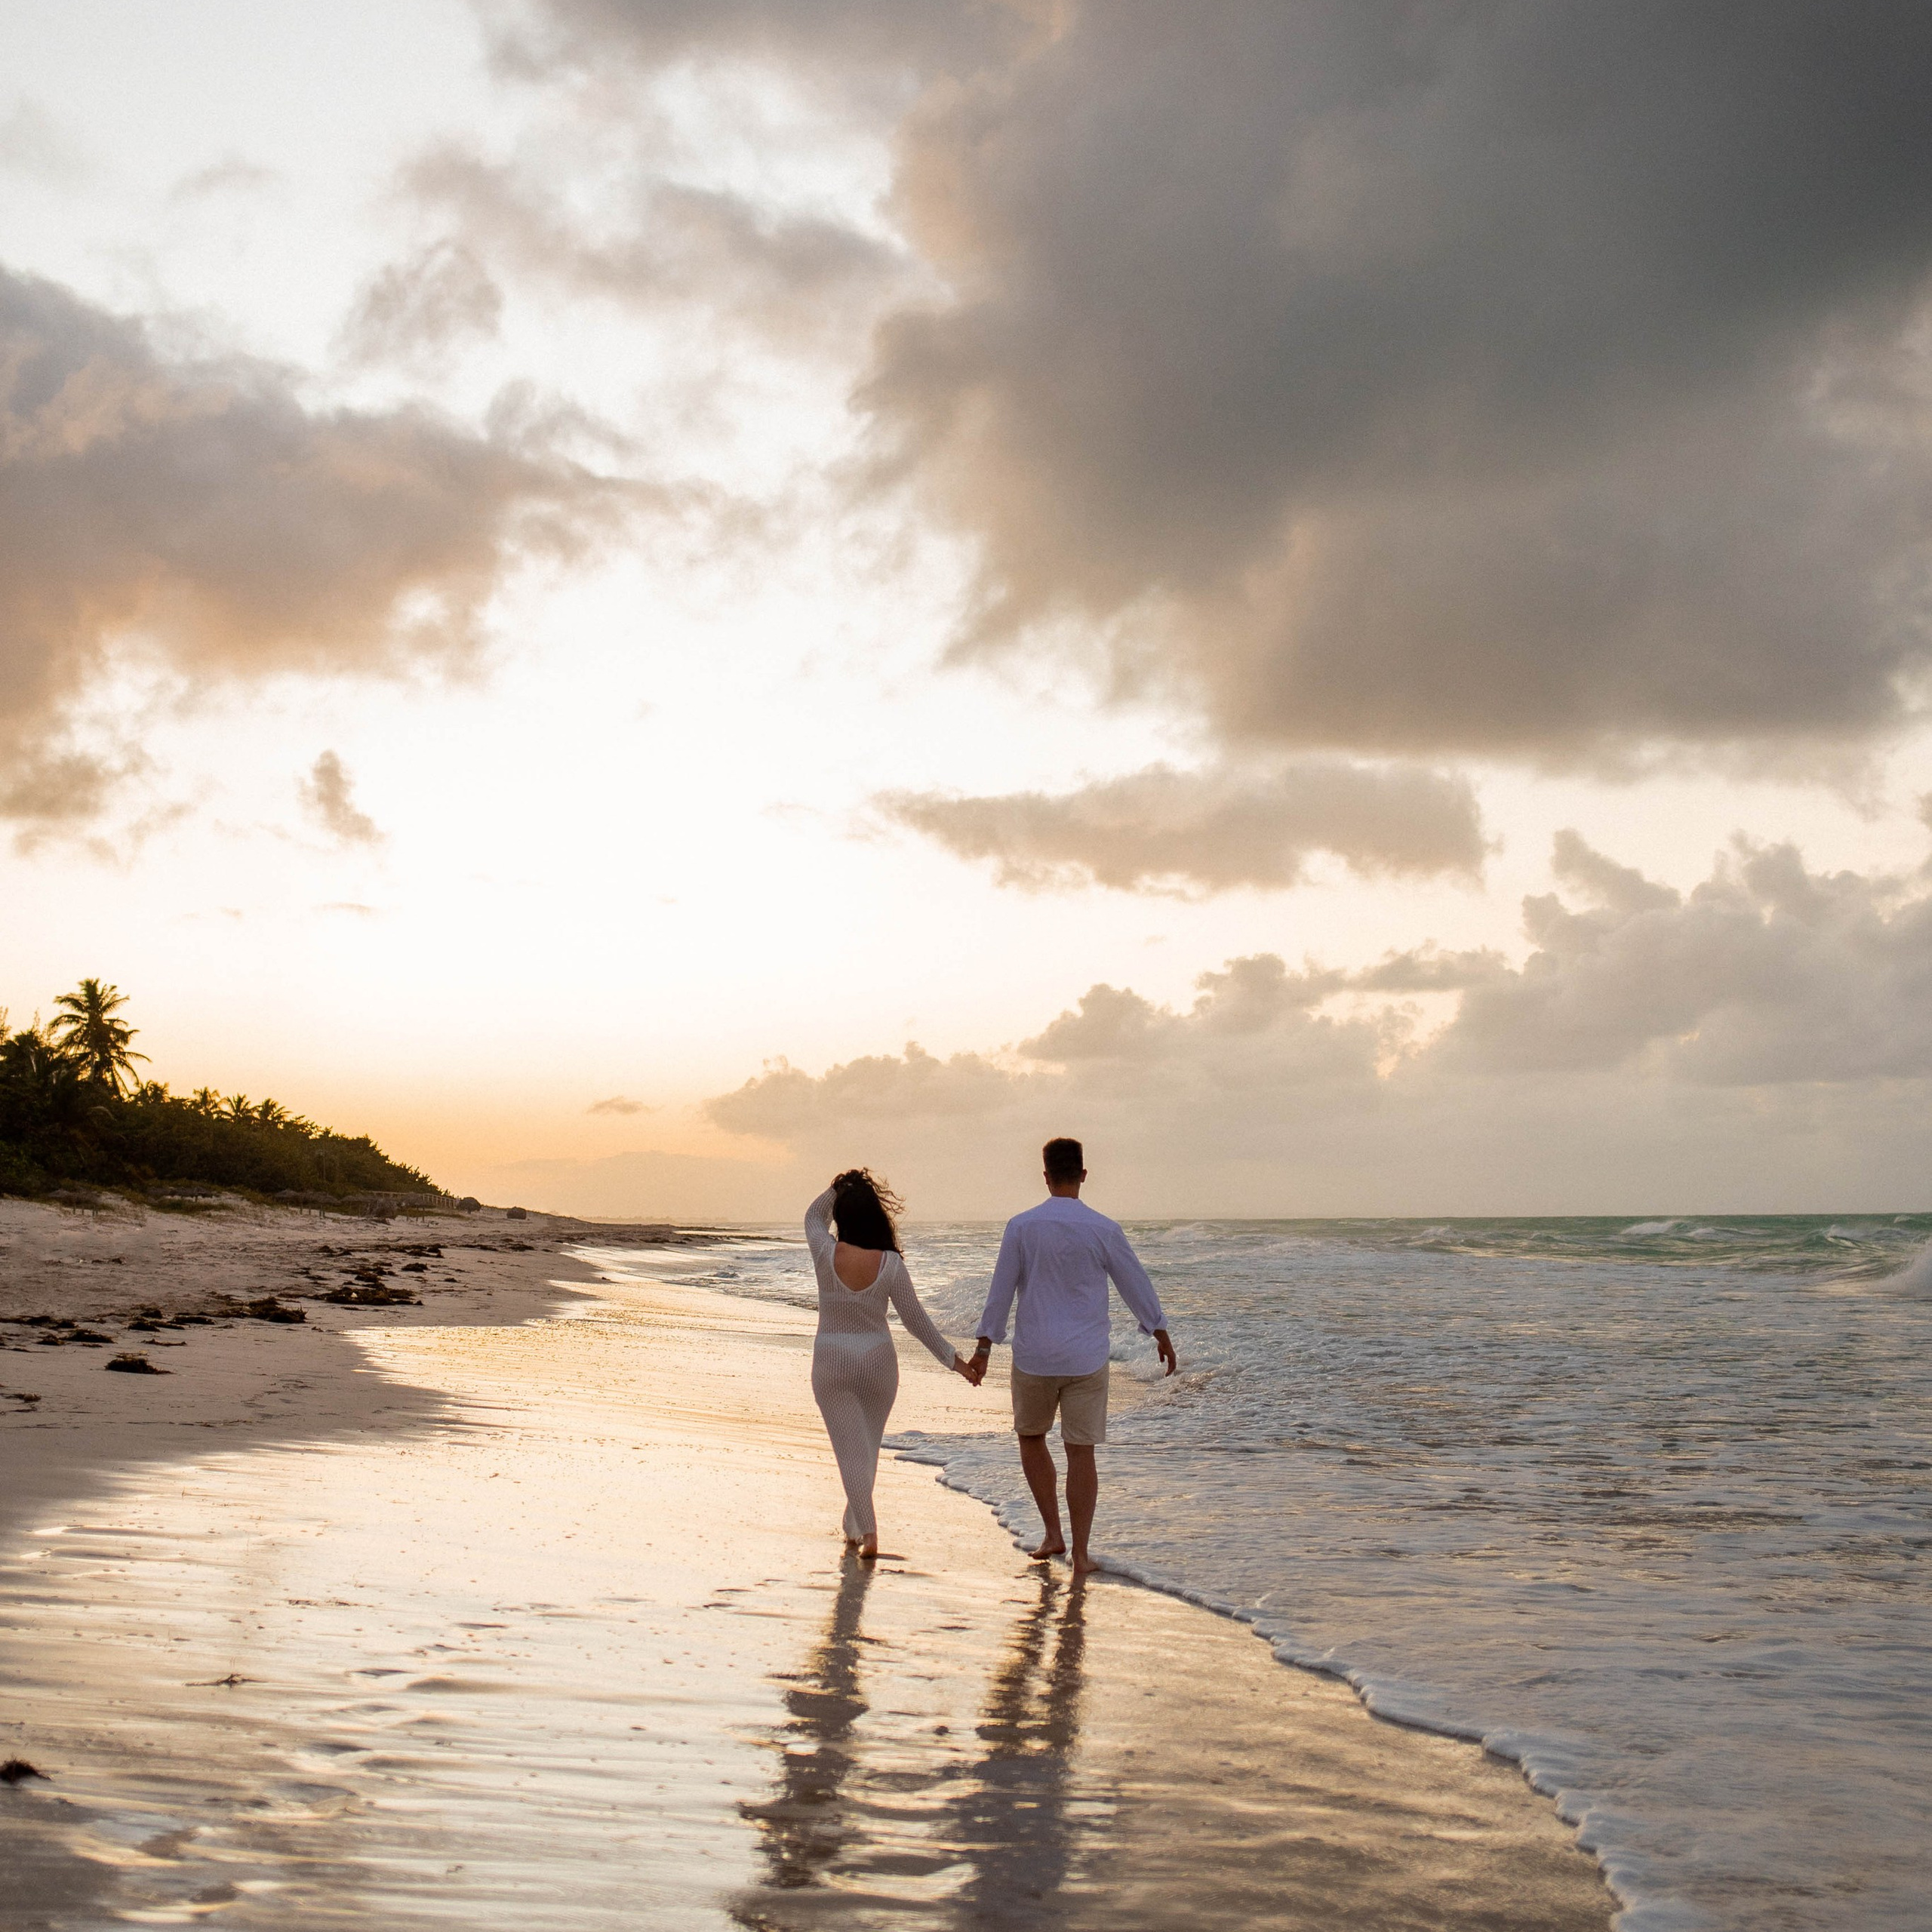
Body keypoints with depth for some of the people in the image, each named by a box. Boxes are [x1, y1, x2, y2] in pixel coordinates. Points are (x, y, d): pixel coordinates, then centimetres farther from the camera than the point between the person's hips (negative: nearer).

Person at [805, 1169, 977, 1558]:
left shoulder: (826, 1253, -13)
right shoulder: (890, 1264, -13)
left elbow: (814, 1216, 11)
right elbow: (916, 1320, -7)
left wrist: (838, 1189, 12)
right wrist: (951, 1356, 0)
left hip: (831, 1362, -1)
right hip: (878, 1361, 1)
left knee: (851, 1449, 1)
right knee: (868, 1443, 19)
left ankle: (867, 1530, -10)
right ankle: (853, 1522, 32)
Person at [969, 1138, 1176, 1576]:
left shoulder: (1021, 1227, -6)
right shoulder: (1103, 1230, -6)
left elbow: (1000, 1291, -3)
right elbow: (1137, 1285, 4)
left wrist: (984, 1348, 5)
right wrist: (1161, 1335, 18)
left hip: (1033, 1358, 0)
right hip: (1086, 1360, 0)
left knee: (1031, 1438, 22)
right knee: (1081, 1454, 5)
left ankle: (1053, 1534, 19)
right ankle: (1080, 1554, 6)